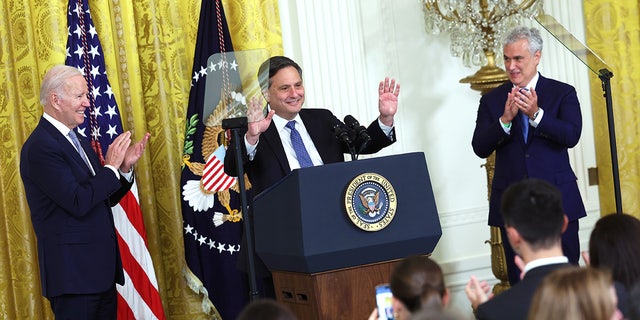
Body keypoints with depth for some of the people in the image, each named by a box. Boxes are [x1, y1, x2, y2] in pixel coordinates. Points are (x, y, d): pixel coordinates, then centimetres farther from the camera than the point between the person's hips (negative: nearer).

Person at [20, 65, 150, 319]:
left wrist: (125, 167, 1)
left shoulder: (77, 142, 14)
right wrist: (112, 167, -13)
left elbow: (105, 198, 17)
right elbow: (79, 203, -22)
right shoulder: (40, 147, -15)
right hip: (73, 272, -9)